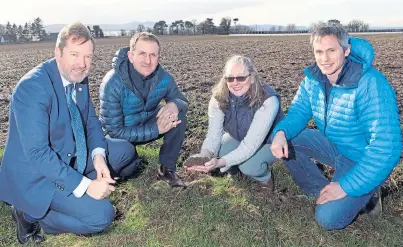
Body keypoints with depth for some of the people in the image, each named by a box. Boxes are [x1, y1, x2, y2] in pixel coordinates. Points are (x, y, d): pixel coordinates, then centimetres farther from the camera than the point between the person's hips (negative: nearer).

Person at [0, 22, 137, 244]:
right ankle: (31, 215, 1)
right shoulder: (32, 87, -28)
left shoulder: (78, 77, -2)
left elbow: (91, 120, 6)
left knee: (125, 150, 7)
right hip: (35, 173, -8)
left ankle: (70, 196, 7)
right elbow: (37, 153, -30)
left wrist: (98, 155, -13)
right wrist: (84, 185, -29)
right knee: (101, 215, -20)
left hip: (70, 157, 9)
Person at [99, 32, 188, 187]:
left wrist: (173, 105, -33)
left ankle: (167, 169, -8)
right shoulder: (113, 83, -29)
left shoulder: (164, 78, -18)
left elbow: (182, 102, -5)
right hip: (121, 134, -3)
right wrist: (156, 129, -34)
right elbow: (114, 131, -27)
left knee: (179, 114, -21)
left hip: (149, 123, 4)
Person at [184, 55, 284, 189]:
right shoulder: (219, 97, -21)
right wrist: (205, 156, -47)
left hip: (269, 142, -4)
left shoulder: (267, 100, -35)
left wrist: (220, 162, -54)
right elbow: (213, 133, -26)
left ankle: (264, 178, 3)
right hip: (239, 138, 5)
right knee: (215, 154, -21)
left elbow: (251, 144, -41)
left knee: (248, 165, -32)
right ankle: (234, 169, 12)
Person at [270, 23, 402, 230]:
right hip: (333, 145, 7)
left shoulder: (371, 85, -30)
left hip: (364, 160, -6)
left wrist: (347, 185, -31)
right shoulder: (313, 77, -9)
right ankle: (321, 191, 5)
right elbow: (299, 111, -2)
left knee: (328, 218, -19)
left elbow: (386, 146, -33)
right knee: (285, 140, -10)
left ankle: (365, 194, 12)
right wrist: (281, 132, -26)